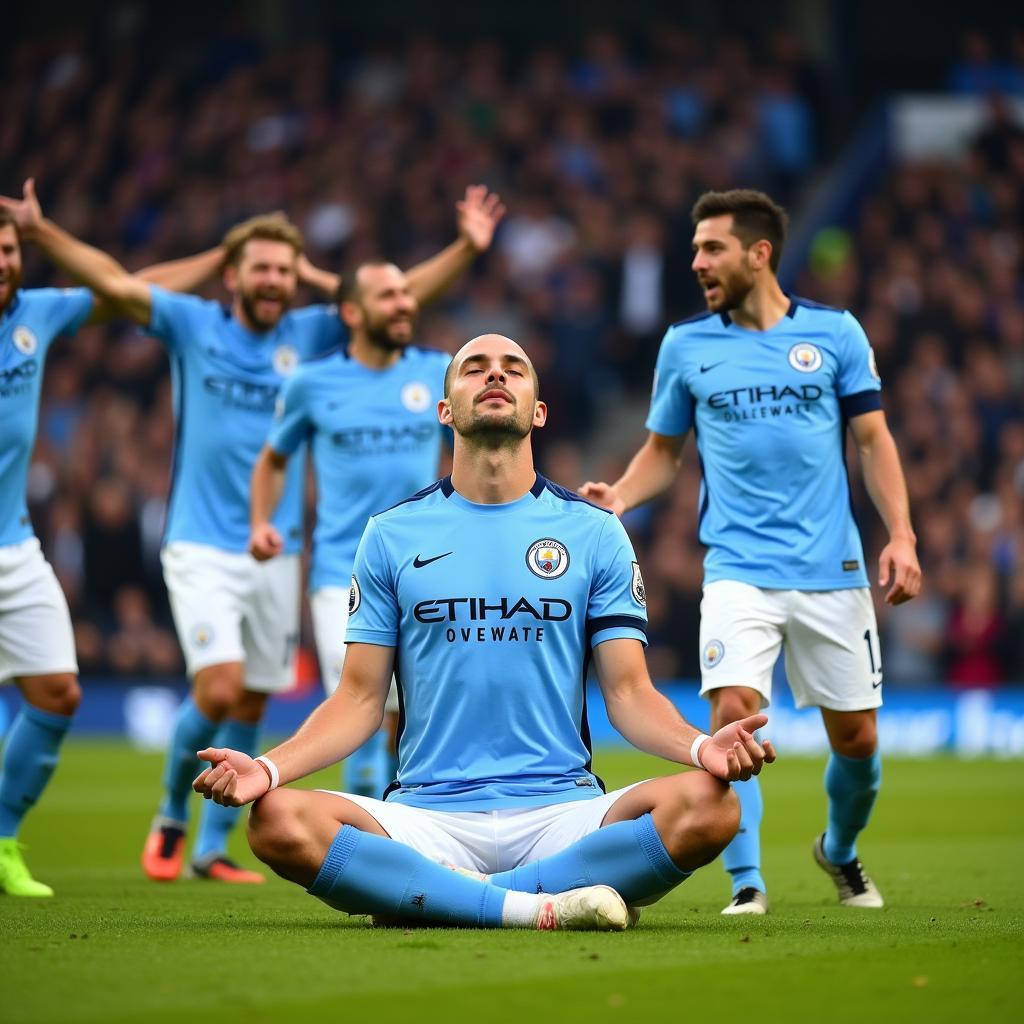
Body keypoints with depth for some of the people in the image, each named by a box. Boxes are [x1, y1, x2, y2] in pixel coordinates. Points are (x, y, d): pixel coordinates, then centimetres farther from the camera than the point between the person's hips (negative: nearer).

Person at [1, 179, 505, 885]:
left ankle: (212, 848, 18)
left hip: (277, 554, 3)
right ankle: (171, 817, 8)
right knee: (220, 690, -16)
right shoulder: (193, 325, 0)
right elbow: (113, 281, -6)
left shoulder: (310, 335, 5)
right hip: (202, 549, -3)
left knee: (251, 708, 6)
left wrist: (466, 248, -9)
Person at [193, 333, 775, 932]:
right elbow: (361, 699, 10)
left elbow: (629, 692, 7)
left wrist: (701, 747, -15)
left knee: (708, 805, -29)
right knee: (279, 820, -29)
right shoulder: (391, 535, 12)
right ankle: (536, 905, -26)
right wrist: (267, 768, -8)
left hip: (561, 810, 1)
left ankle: (447, 897, -22)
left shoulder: (596, 532, 11)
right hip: (428, 813, 0)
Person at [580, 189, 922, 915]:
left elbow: (874, 441, 6)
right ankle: (746, 881, -8)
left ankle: (841, 851, 34)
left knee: (857, 737, 5)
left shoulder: (835, 332, 2)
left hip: (831, 569, 0)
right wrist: (618, 497, -5)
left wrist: (901, 536, -5)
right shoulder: (686, 345, 5)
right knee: (733, 714, -19)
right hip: (740, 570, 0)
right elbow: (663, 451, 14)